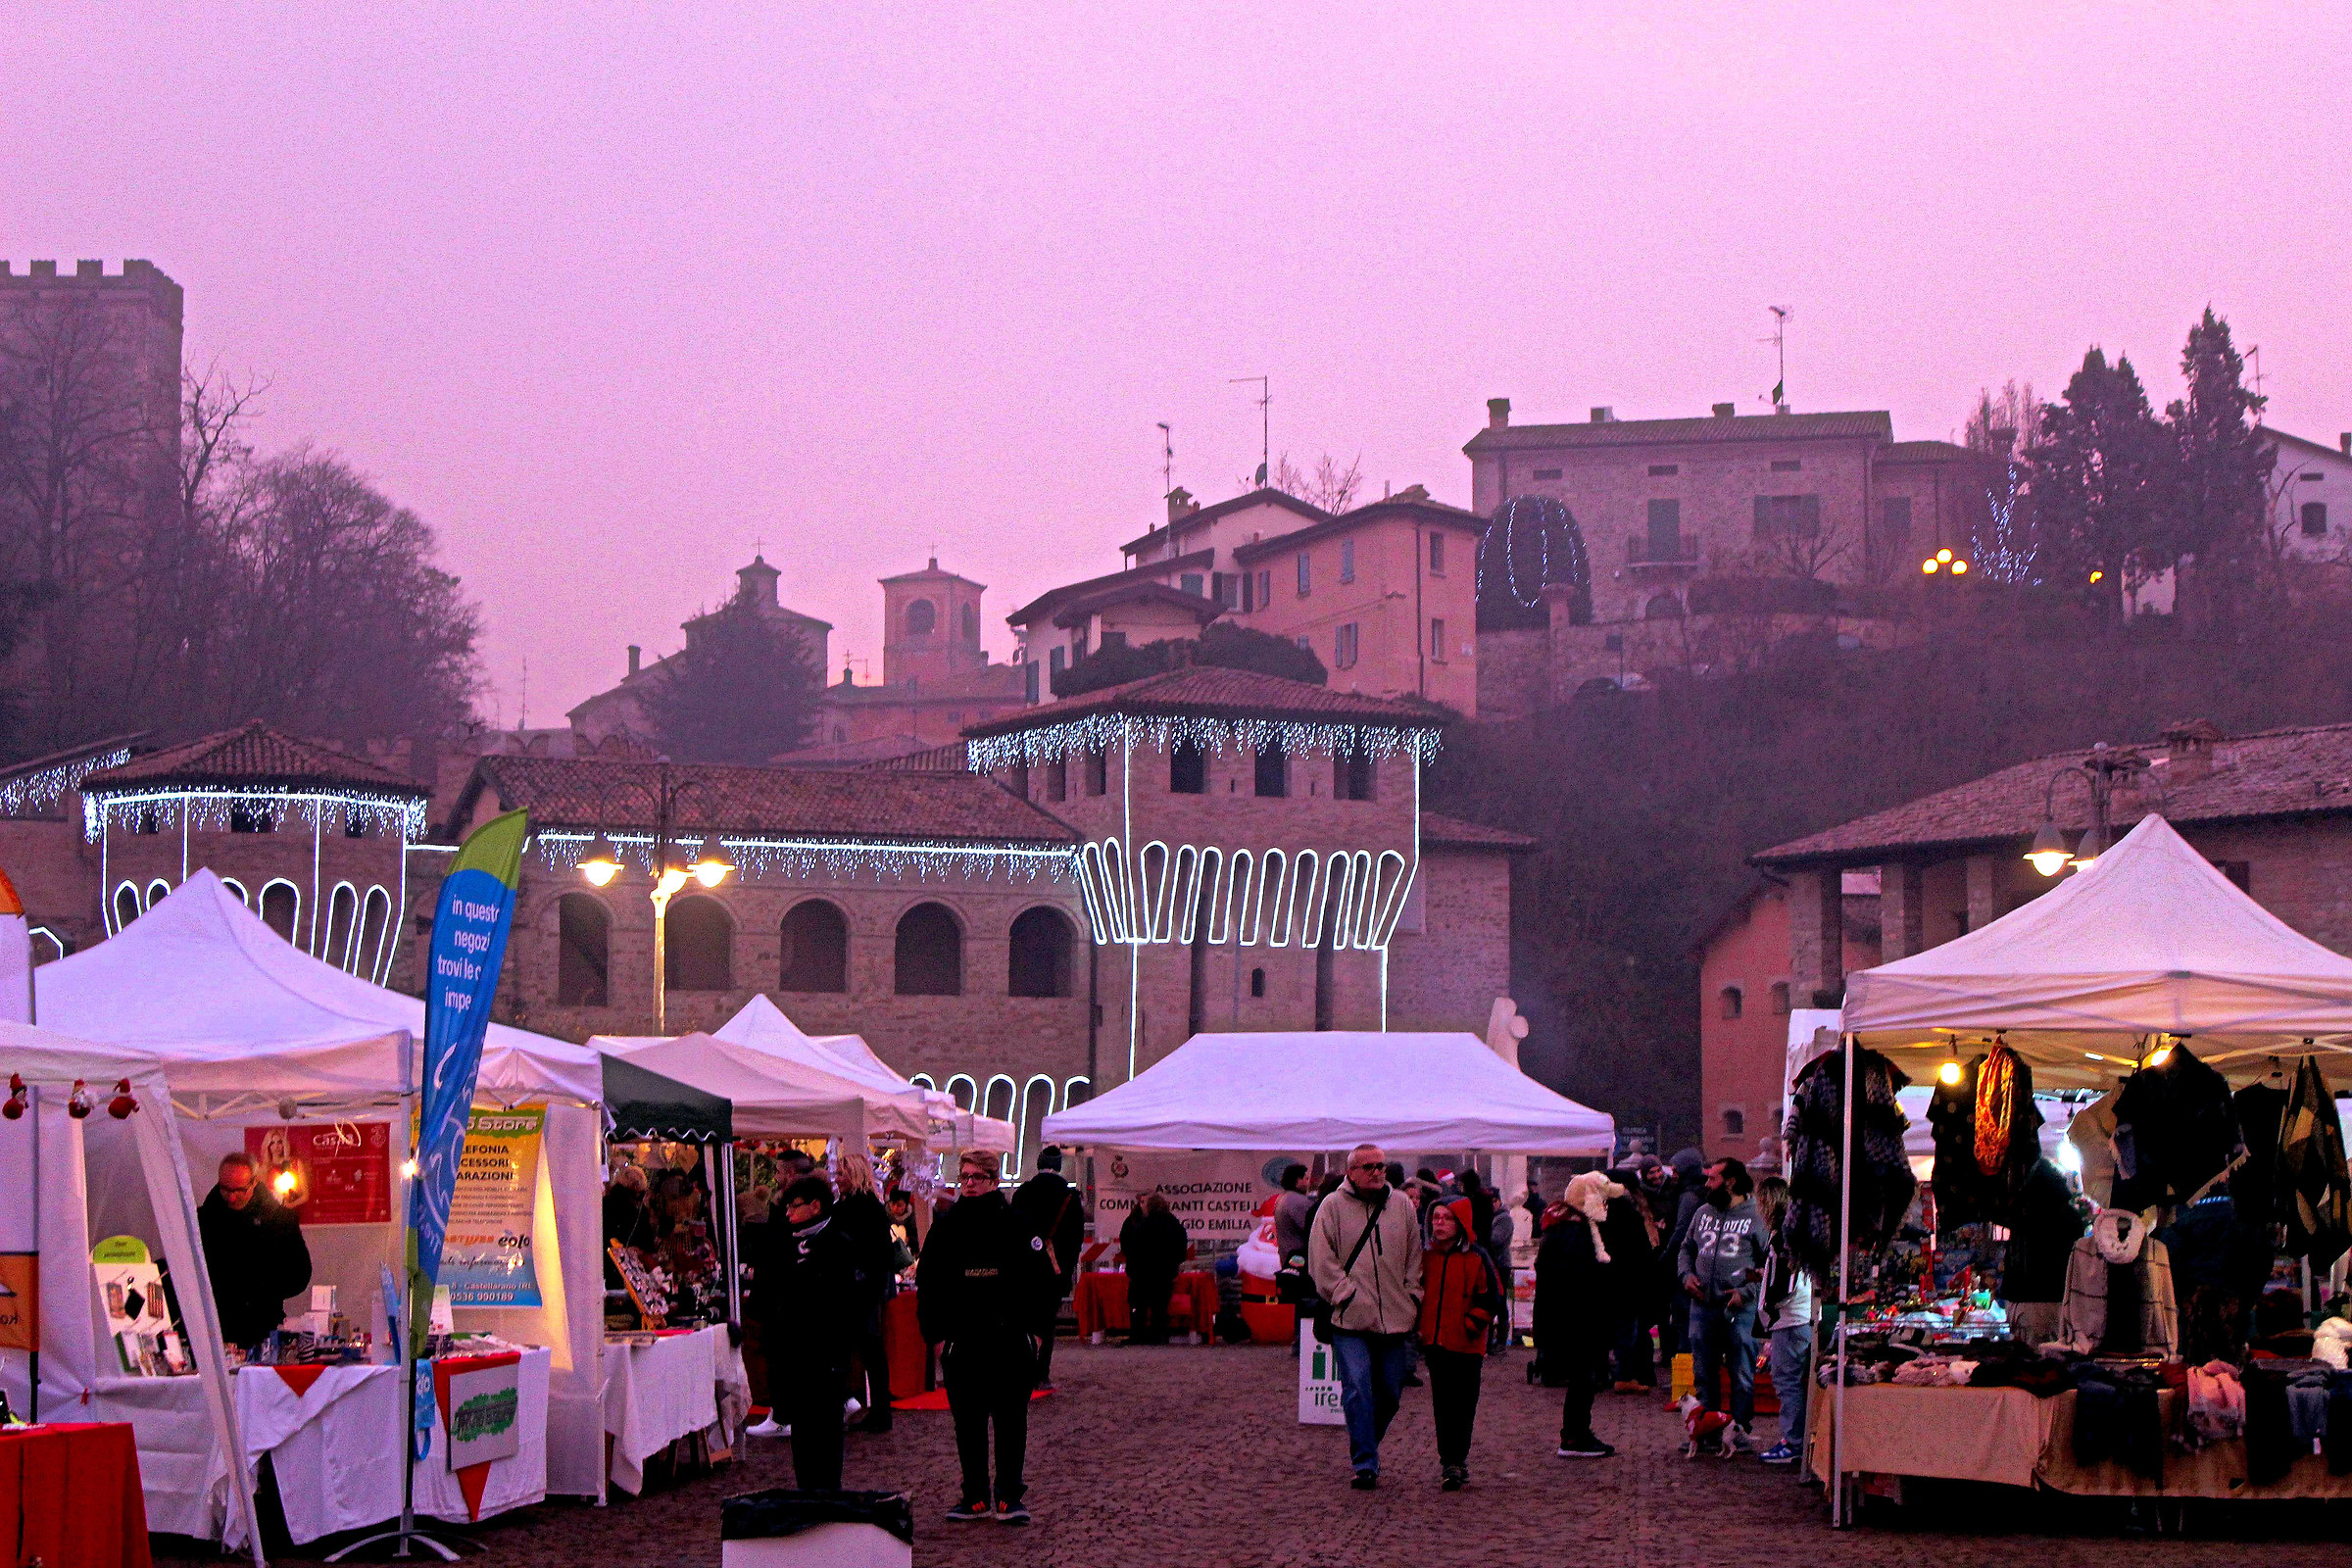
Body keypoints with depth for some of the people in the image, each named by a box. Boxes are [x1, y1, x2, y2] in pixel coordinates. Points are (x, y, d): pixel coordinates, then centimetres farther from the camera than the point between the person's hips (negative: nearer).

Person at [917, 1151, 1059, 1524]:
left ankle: (1009, 1496, 9)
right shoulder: (945, 1227, 6)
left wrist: (1034, 1329, -4)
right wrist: (935, 1334, 0)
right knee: (968, 1422, 6)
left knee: (1011, 1420, 2)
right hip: (961, 1340, 2)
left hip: (1011, 1340, -2)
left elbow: (1040, 1279, 3)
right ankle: (975, 1496, 14)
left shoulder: (1016, 1225, 0)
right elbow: (927, 1283, 7)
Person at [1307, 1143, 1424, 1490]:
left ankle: (1365, 1449, 29)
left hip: (1395, 1318, 4)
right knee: (1357, 1390, -11)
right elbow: (1322, 1261, -3)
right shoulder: (1333, 1207, -1)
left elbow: (1415, 1257, 17)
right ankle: (1364, 1464, -8)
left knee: (1390, 1393, 9)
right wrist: (1346, 1294, -11)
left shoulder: (1402, 1206, 10)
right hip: (1351, 1320, -4)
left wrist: (1412, 1298, 8)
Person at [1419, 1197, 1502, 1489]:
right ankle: (1452, 1463, 7)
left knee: (1462, 1407, 1)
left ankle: (1455, 1461, 8)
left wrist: (1470, 1324, -11)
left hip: (1466, 1345, -4)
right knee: (1443, 1407, 3)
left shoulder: (1476, 1258, -6)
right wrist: (1419, 1325, 7)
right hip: (1435, 1343, 4)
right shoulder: (1426, 1256, 7)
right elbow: (1416, 1292, 19)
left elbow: (1492, 1298, -5)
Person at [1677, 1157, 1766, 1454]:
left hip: (1739, 1309, -5)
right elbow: (1686, 1248, 24)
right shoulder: (1702, 1213, 13)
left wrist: (1746, 1291, -14)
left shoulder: (1754, 1216, -4)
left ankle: (1739, 1430, 7)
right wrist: (1687, 1275, 4)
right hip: (1703, 1306, 5)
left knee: (1742, 1373, -1)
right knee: (1704, 1373, 10)